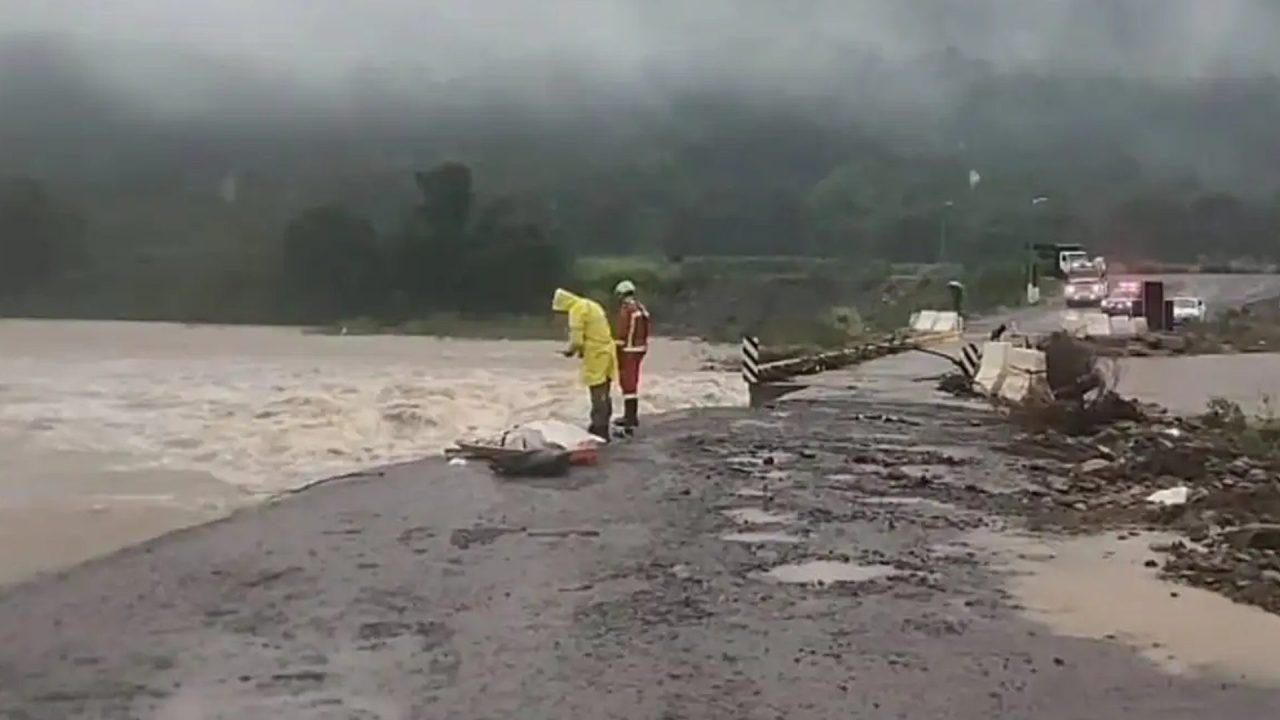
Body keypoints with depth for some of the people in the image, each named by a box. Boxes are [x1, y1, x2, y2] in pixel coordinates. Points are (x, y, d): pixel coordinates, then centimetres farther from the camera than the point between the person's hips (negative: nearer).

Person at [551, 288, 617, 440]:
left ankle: (600, 430, -2)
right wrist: (582, 349, 16)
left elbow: (577, 339, -19)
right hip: (605, 352, 9)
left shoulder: (577, 310, -13)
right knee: (603, 395, 16)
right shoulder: (591, 305, 17)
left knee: (598, 396, -4)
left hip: (595, 356, -9)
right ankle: (600, 426, 25)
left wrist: (570, 350, 0)